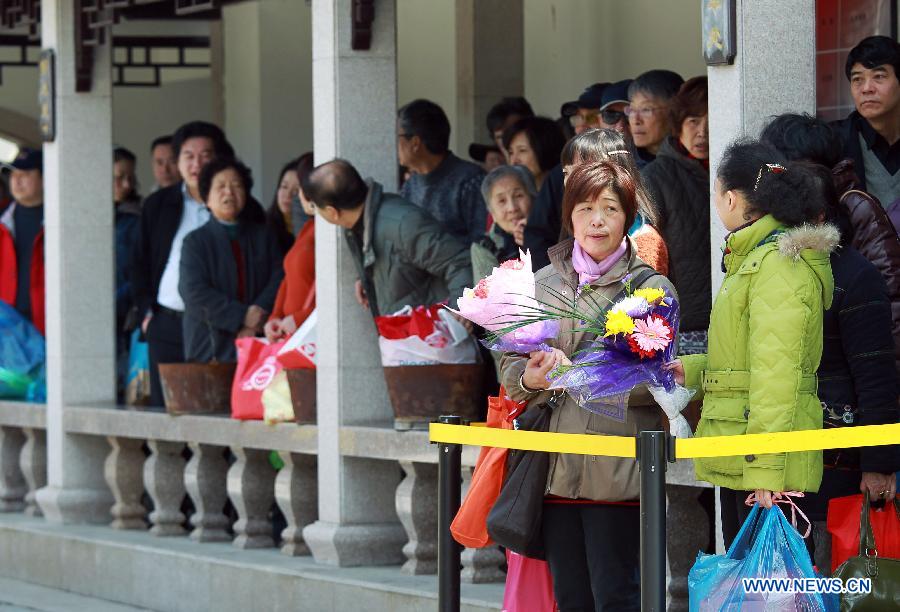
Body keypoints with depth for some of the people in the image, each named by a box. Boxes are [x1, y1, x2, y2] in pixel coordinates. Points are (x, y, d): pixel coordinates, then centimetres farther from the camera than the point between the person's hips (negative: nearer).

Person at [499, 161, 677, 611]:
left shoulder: (652, 288, 2)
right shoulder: (543, 284, 14)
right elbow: (509, 367, 13)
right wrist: (531, 378, -11)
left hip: (617, 472, -4)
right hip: (556, 468, 4)